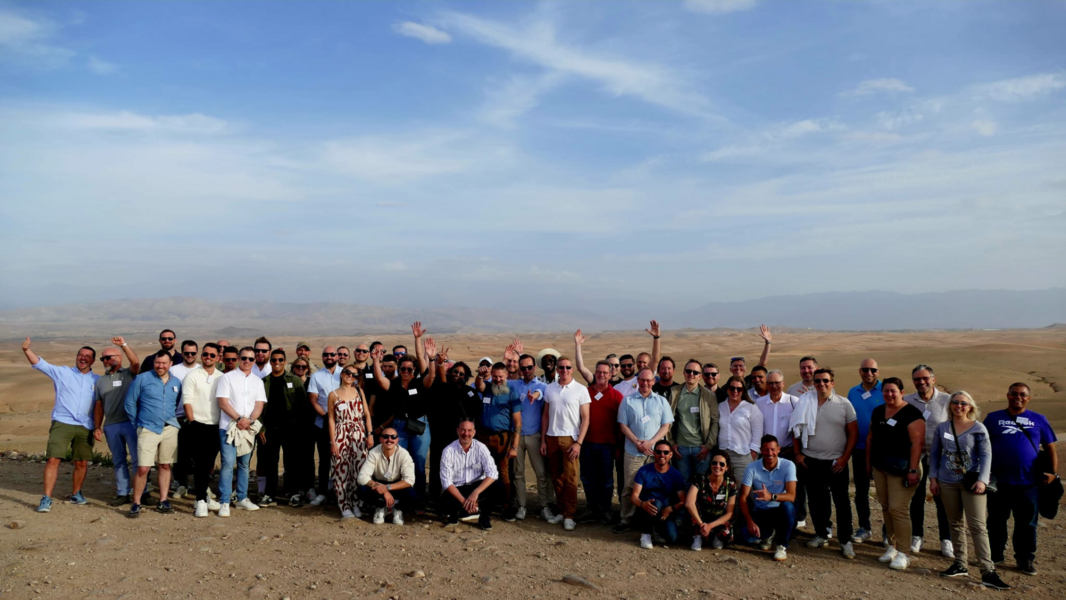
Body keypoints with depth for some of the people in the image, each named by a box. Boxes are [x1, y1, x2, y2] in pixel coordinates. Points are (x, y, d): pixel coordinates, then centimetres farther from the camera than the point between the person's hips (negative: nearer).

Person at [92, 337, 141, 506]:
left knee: (137, 459, -3)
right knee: (118, 461, 11)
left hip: (131, 423, -5)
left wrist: (124, 344, -27)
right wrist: (97, 427, 9)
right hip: (111, 426, 5)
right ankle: (123, 493, 17)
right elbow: (98, 406, 15)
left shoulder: (129, 373, 4)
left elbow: (136, 362, -19)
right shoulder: (100, 381, 16)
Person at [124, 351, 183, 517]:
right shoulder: (142, 378, -3)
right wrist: (137, 423, 4)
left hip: (170, 429, 4)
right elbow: (130, 402, 2)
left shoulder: (176, 383, 9)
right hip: (148, 429, -4)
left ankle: (163, 501, 18)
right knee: (143, 468, -8)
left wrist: (174, 420, 10)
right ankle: (136, 503, 6)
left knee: (165, 466, 9)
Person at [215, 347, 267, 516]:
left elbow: (259, 405, 4)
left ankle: (242, 499, 20)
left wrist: (249, 420, -14)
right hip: (229, 427, -4)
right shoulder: (227, 377, 0)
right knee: (228, 464, -9)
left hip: (249, 428, 4)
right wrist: (239, 419, -17)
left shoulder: (257, 381, 10)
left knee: (244, 464, 11)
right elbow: (223, 402, -8)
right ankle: (224, 502, -5)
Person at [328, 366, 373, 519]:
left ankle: (355, 504, 13)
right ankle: (344, 506, 7)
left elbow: (367, 414, 7)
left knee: (358, 469, 0)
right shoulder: (333, 395, 3)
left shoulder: (359, 391, 9)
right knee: (341, 470, -2)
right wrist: (333, 442, -5)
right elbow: (331, 419, 0)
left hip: (358, 435, 2)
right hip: (341, 436, -2)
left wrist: (370, 434, -1)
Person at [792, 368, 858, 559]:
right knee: (816, 501, 11)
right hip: (810, 461, 2)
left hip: (836, 463, -2)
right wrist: (798, 453, 1)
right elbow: (796, 430, 7)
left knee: (842, 502, 2)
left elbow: (853, 433, -1)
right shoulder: (805, 402, 1)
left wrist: (845, 457, -7)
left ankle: (846, 541, 11)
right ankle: (822, 534, 26)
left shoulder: (844, 404, -2)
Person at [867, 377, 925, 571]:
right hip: (880, 467, 7)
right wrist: (868, 463, 16)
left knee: (898, 508, -8)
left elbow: (917, 442, -16)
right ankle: (891, 546, 22)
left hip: (901, 469, -7)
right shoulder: (878, 412, 11)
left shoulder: (911, 413, -11)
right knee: (886, 507, 11)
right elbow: (870, 438, 17)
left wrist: (913, 470, -20)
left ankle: (902, 553, 0)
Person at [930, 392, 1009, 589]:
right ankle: (960, 565, 20)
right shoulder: (942, 428, 6)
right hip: (947, 482, 4)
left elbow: (986, 455, -6)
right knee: (956, 524, 12)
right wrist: (933, 478, 5)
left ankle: (988, 571, -6)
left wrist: (982, 480, -16)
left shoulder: (978, 428, -3)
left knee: (977, 526, -7)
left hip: (971, 482, -4)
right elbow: (934, 454, 11)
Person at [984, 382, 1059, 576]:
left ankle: (1025, 559, 21)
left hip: (1029, 483, 0)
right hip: (999, 482, 0)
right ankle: (995, 555, 22)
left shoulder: (1039, 420, 7)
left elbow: (1050, 448, 9)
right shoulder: (993, 418, 5)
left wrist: (1053, 472, -2)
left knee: (1027, 523, 8)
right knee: (996, 521, 10)